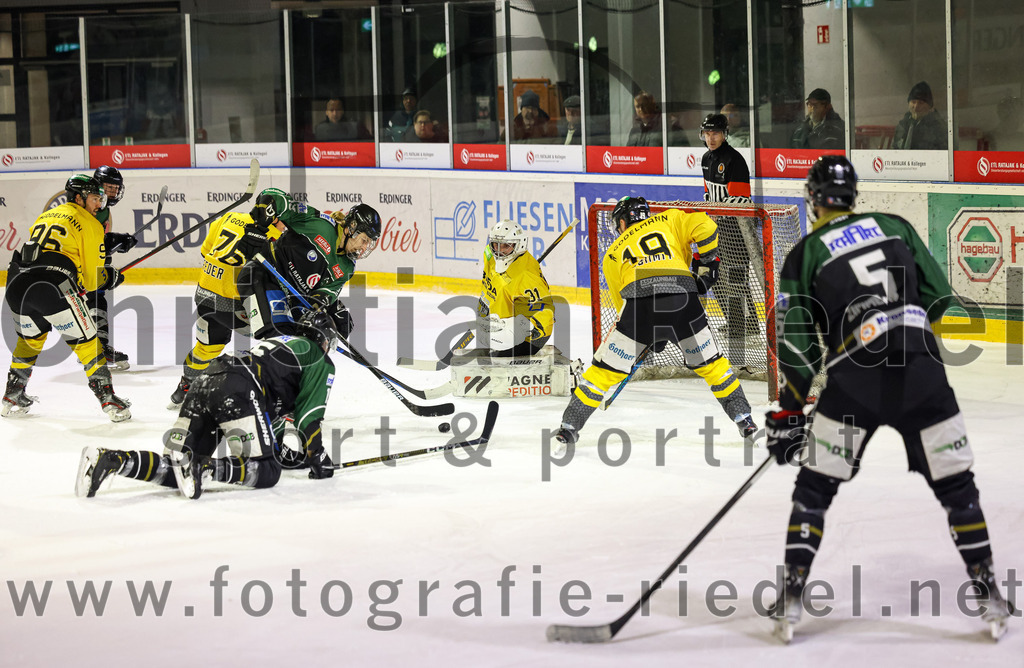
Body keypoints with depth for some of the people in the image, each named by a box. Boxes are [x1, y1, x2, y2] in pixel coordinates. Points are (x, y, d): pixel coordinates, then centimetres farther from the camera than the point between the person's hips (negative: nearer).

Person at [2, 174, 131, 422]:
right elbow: (92, 278, 6)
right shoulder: (90, 224, 9)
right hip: (53, 287, -6)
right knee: (85, 340, 5)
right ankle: (108, 399, 3)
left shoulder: (45, 216, 29)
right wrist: (109, 277, 28)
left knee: (30, 337, 29)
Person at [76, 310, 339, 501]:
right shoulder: (320, 360, 16)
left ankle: (112, 460, -23)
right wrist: (317, 460, 15)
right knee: (267, 472, -8)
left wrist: (278, 450, 53)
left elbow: (270, 405, 47)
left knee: (173, 470, 0)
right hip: (238, 389, -8)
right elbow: (309, 414, 8)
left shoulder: (274, 342, 41)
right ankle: (206, 467, -31)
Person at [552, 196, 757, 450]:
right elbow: (704, 227, 8)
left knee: (606, 367, 13)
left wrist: (651, 335, 38)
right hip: (683, 299, 0)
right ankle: (743, 418, 21)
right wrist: (706, 262, 21)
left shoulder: (613, 253, 29)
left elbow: (621, 303, 31)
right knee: (709, 363, 21)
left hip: (639, 303, 0)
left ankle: (570, 425, 12)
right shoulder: (669, 220, 26)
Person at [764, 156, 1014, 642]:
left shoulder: (805, 254, 8)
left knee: (814, 486, 11)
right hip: (922, 375, 2)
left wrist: (789, 411, 13)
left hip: (855, 379, -2)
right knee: (956, 484, 12)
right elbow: (938, 295, 12)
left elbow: (796, 341, 6)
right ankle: (989, 594, 10)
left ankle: (791, 597, 5)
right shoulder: (895, 227, 14)